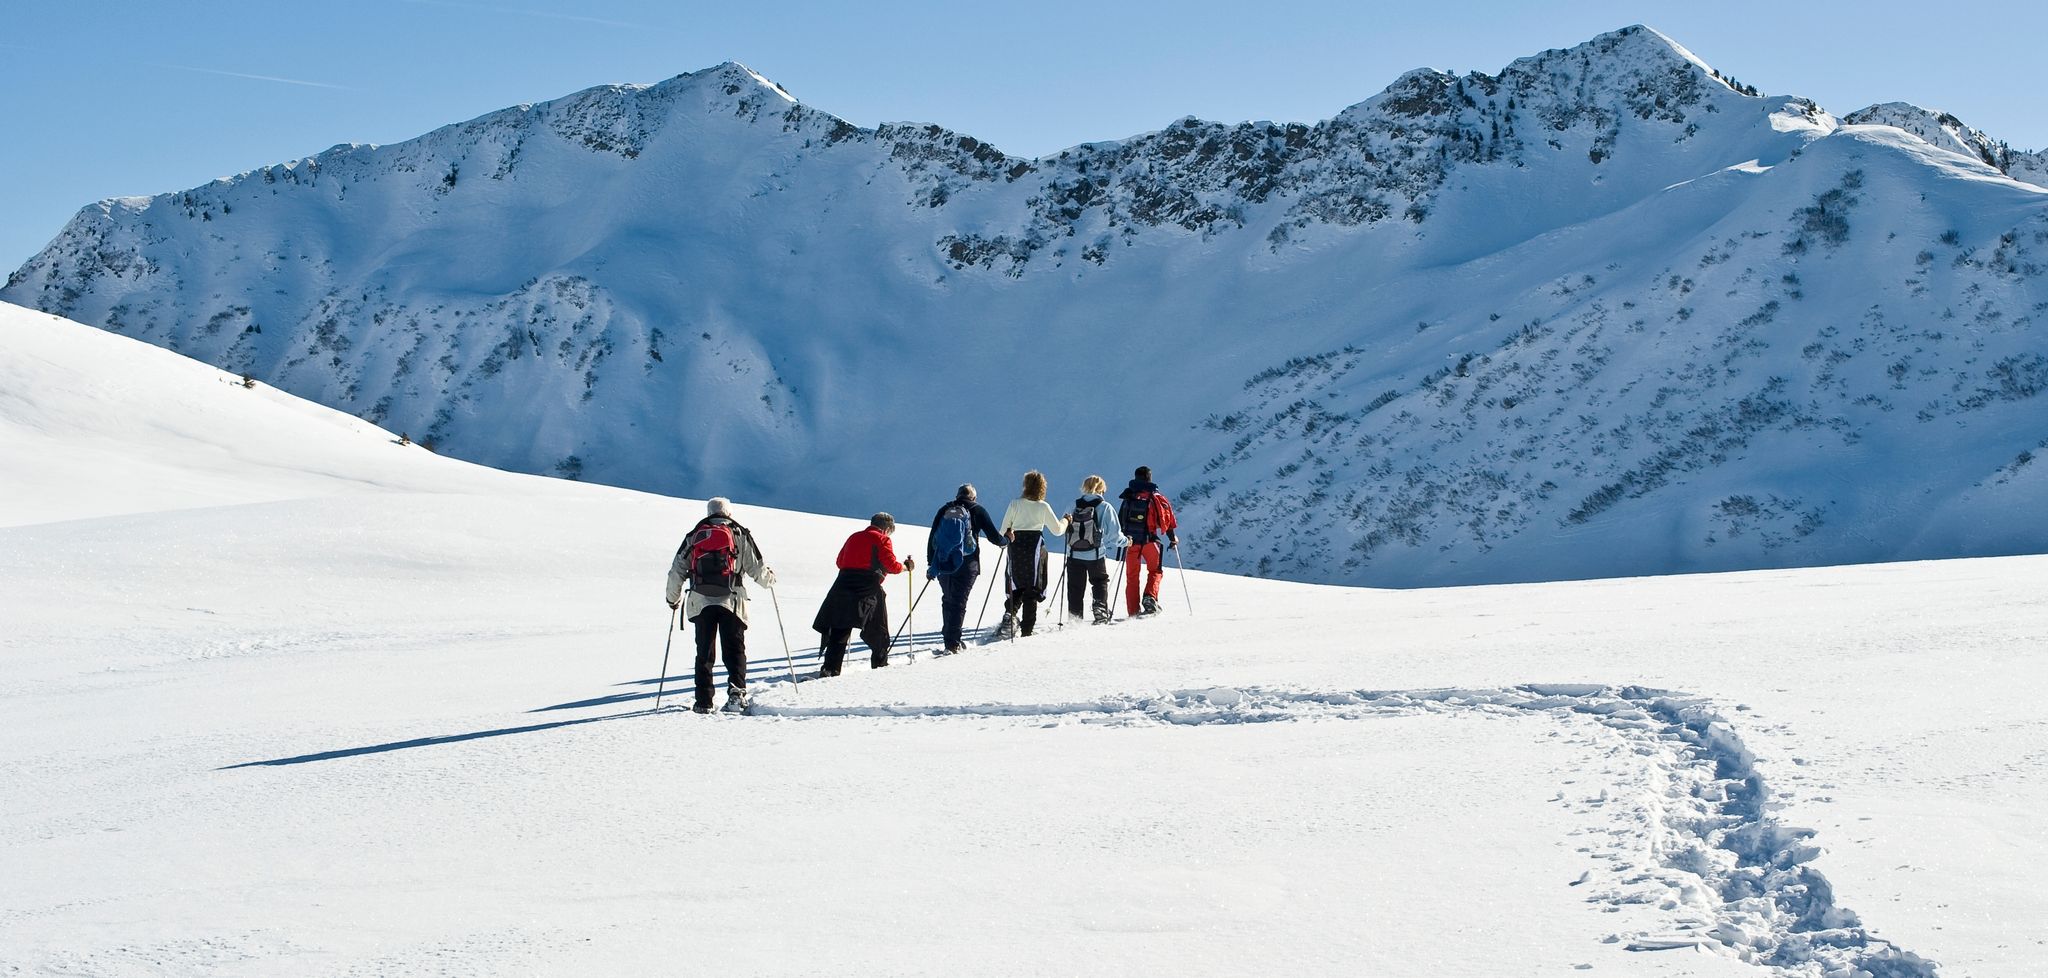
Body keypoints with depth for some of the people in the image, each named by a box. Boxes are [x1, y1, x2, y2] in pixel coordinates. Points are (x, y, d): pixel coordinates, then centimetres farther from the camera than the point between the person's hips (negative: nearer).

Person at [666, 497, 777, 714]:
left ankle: (704, 701, 4)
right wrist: (770, 579, 28)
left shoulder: (694, 536, 12)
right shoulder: (740, 535, 7)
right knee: (734, 649, 0)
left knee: (704, 652, 8)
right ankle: (736, 689, -22)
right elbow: (758, 569, 6)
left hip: (701, 602, 2)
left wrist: (673, 598, 26)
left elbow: (676, 572, 11)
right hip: (731, 601, -2)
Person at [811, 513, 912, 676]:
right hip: (869, 588, -4)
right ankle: (880, 664, 19)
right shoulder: (882, 540, 1)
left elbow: (840, 562, 23)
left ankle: (830, 668, -8)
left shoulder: (854, 538, 18)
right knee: (878, 632, 13)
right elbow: (892, 566, -5)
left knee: (839, 630, 3)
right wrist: (906, 566, 14)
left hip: (843, 585, 4)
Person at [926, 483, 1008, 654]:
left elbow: (932, 539, 9)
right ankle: (953, 643, -10)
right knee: (959, 602, -3)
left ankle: (949, 637, 23)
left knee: (947, 599, 18)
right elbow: (993, 536, 2)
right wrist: (1006, 541, 23)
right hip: (966, 565, -3)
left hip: (943, 563, 3)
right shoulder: (977, 511, 2)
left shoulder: (944, 510, 11)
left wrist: (930, 564, 14)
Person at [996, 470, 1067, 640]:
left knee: (1016, 587, 14)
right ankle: (1026, 628, 4)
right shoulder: (1043, 507, -4)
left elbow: (1004, 530, 0)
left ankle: (1010, 613, -12)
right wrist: (1065, 521, 23)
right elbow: (1057, 530, 4)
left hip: (1016, 548, 2)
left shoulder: (1015, 504, -1)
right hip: (1035, 549, -1)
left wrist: (1007, 537, 19)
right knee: (1032, 589, 6)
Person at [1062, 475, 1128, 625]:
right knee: (1100, 583, 15)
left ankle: (1074, 617, 10)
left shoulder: (1074, 506, 1)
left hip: (1074, 555, 2)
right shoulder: (1105, 507, -7)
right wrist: (1125, 541, 14)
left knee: (1075, 587, 11)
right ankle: (1101, 611, -1)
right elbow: (1114, 534, -5)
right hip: (1096, 555, -2)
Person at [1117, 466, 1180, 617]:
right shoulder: (1156, 497, 2)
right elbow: (1168, 518, 3)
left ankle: (1133, 611, 5)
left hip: (1131, 541, 1)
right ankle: (1150, 597, -7)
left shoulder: (1128, 496, 6)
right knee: (1155, 570, 17)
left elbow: (1120, 519, 6)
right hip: (1149, 540, -1)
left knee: (1131, 576, 8)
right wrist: (1173, 538, 13)